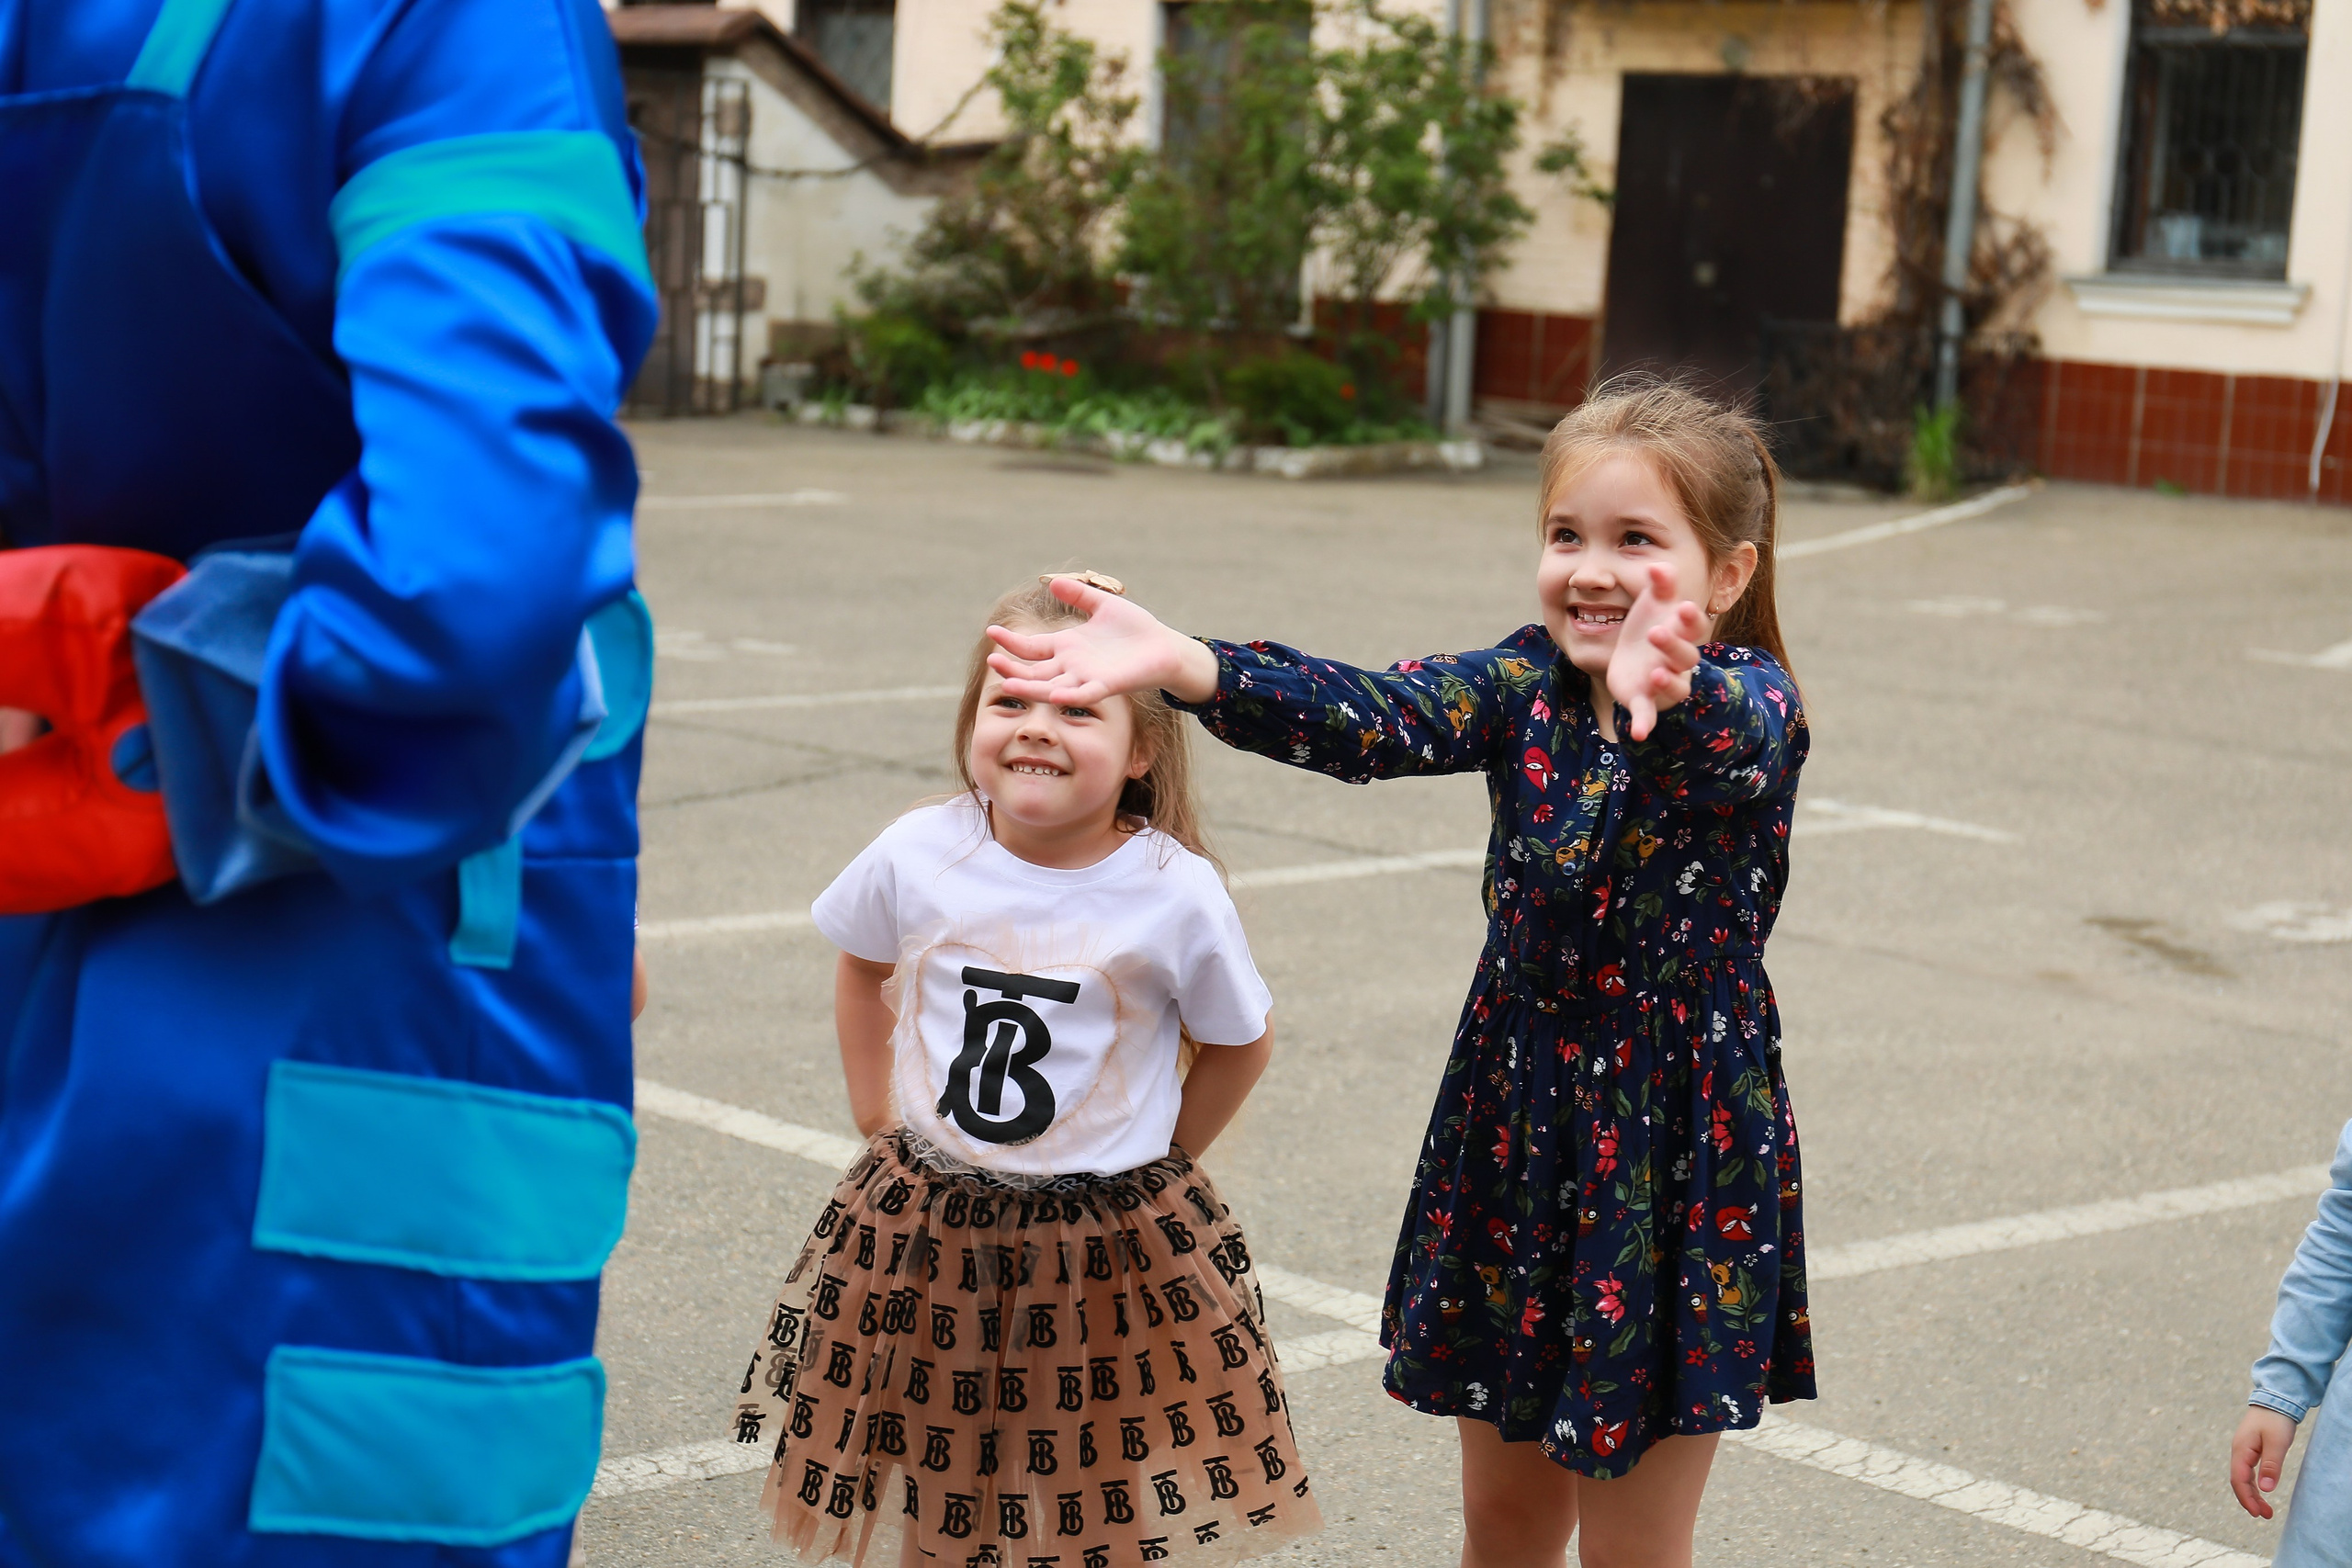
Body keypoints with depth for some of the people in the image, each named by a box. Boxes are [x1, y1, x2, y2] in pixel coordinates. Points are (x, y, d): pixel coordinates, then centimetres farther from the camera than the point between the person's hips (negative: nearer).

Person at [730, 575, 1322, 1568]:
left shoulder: (1178, 893, -14)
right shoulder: (917, 854, -8)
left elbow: (1241, 1043, 3)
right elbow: (863, 966, 14)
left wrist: (1153, 1157, 3)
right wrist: (880, 1119, 11)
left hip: (1114, 1252, -2)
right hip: (924, 1234, 2)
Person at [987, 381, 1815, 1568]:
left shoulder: (1752, 703, -15)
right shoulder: (1530, 685, -2)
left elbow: (1729, 733, -39)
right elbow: (1375, 718, -17)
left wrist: (1665, 692, -64)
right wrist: (1182, 666, -34)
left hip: (1679, 1156, -5)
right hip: (1516, 1127, 5)